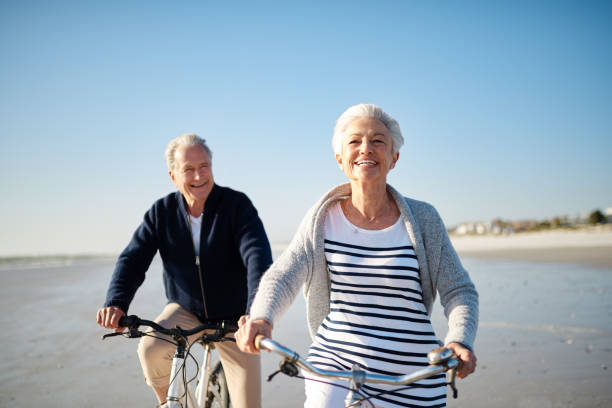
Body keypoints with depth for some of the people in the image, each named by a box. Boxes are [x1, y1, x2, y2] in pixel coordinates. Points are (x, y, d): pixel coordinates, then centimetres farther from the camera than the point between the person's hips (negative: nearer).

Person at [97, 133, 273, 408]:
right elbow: (133, 258, -10)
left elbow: (257, 255, -29)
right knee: (150, 349, -29)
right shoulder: (162, 212, -5)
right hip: (185, 310, 2)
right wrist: (116, 303, -30)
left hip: (233, 318, -2)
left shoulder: (236, 204, -16)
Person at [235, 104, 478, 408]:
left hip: (411, 376, 1)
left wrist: (460, 340, -23)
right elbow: (282, 277, -10)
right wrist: (261, 317, -32)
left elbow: (459, 290, -2)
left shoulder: (423, 218, -2)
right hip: (334, 362, 0)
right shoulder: (322, 219, 0)